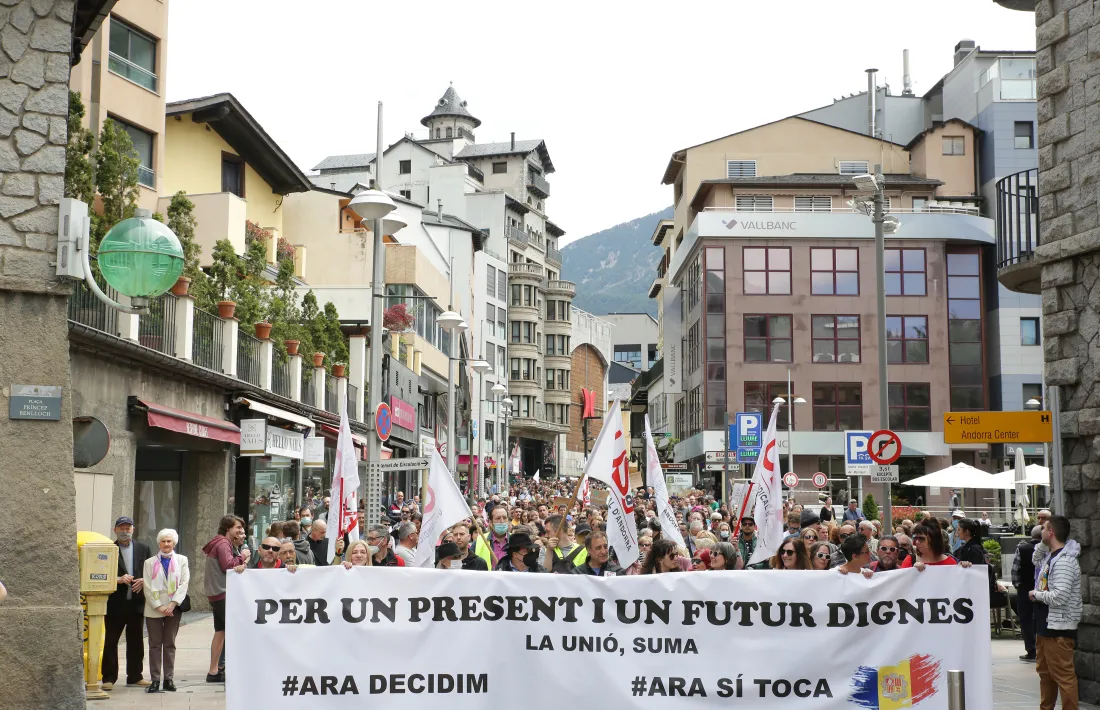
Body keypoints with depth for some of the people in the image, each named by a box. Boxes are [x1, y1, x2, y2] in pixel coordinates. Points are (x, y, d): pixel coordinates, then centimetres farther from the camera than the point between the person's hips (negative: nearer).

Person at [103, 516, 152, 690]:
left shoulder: (143, 548, 11)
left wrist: (143, 581, -6)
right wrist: (118, 579, -18)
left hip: (136, 602, 3)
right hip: (115, 603, -3)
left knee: (136, 641, 9)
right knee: (110, 641, 1)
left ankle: (135, 676, 18)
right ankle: (109, 678, 7)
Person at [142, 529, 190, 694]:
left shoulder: (181, 560, 10)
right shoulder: (150, 562, 9)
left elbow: (184, 583, 1)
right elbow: (147, 587, 1)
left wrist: (173, 604, -11)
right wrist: (159, 606, -10)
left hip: (173, 608, 0)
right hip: (154, 609, 0)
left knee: (170, 644, 4)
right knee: (155, 644, -1)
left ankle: (168, 678, 7)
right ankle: (155, 680, 0)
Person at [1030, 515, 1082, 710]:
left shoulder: (1064, 561, -21)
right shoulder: (1051, 557, 11)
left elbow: (1059, 597, -28)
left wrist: (1036, 594, -12)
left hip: (1059, 628, -11)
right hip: (1046, 625, 11)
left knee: (1064, 675, -7)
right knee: (1045, 672, 20)